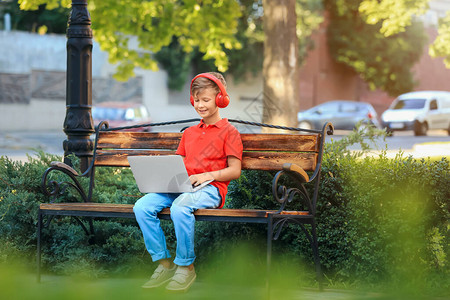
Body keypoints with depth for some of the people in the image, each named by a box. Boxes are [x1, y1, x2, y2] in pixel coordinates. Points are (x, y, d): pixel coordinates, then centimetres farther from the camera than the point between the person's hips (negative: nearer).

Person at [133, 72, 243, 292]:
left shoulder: (229, 132, 6)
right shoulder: (189, 133, 27)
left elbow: (234, 171, -1)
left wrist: (208, 175, -15)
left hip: (210, 189, -6)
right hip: (181, 186, 7)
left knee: (180, 207, -39)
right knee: (142, 206, -20)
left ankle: (186, 266, -21)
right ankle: (164, 263, -10)